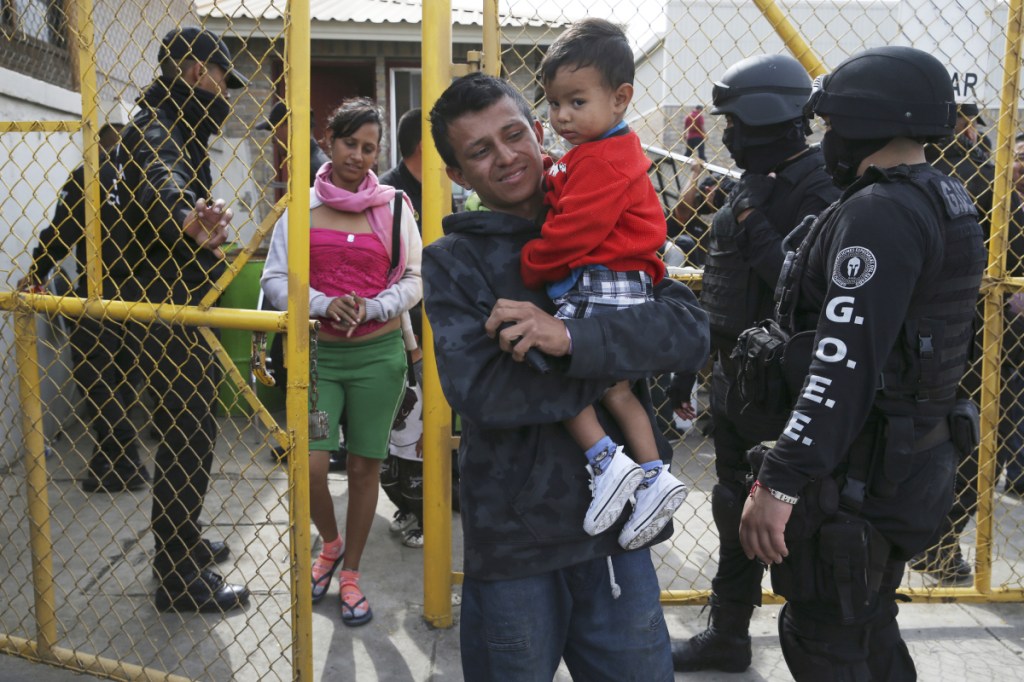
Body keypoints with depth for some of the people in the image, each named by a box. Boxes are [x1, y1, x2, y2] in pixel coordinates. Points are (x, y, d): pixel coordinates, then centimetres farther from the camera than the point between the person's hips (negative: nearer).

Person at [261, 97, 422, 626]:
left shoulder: (394, 206, 4)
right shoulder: (301, 206, 4)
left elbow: (414, 279, 4)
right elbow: (275, 279, 2)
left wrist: (369, 309, -12)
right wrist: (324, 305, -15)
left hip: (378, 353, 0)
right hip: (317, 353, 0)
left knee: (365, 466, 7)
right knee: (309, 465, -9)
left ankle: (350, 574, 26)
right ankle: (331, 543, 24)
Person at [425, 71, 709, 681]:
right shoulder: (454, 260, -4)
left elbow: (691, 331, -10)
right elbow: (482, 392, -19)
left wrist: (571, 339, -25)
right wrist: (624, 357, -14)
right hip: (512, 535, -2)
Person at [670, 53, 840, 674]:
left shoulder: (821, 190, -17)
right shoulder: (753, 185, 11)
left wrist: (755, 227, -24)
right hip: (734, 373, 10)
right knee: (736, 507, 19)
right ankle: (728, 636, 36)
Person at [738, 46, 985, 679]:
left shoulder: (879, 213, -20)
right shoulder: (948, 201, 12)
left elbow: (842, 366, -27)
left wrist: (780, 483, -26)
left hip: (861, 471, -10)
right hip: (918, 456, 10)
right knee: (869, 627, 23)